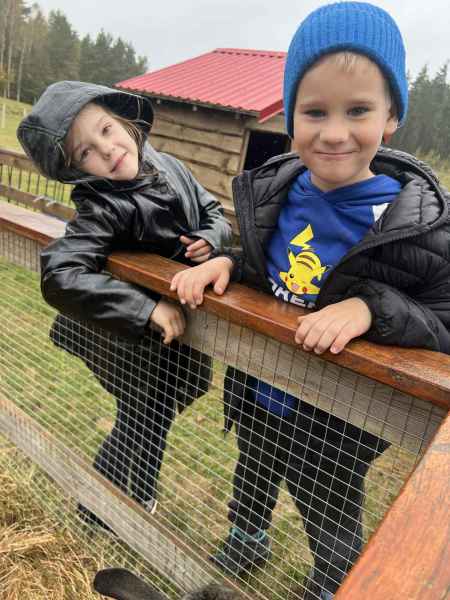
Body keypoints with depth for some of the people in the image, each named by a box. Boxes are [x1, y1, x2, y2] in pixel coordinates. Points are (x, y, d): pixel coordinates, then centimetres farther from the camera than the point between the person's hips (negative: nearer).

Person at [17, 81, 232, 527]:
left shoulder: (169, 166, -6)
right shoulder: (102, 208, -28)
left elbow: (213, 211, 6)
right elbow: (59, 276, -40)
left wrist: (211, 237, -17)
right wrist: (147, 310, -43)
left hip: (179, 321, 7)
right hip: (135, 337, -7)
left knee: (155, 415, 24)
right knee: (143, 420, 11)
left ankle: (137, 496, 52)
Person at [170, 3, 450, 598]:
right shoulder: (272, 191, -9)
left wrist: (371, 308, -36)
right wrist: (225, 262, -15)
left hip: (335, 424, -4)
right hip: (255, 392, 5)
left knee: (331, 525, 24)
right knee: (251, 479, 33)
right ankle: (246, 542, 67)